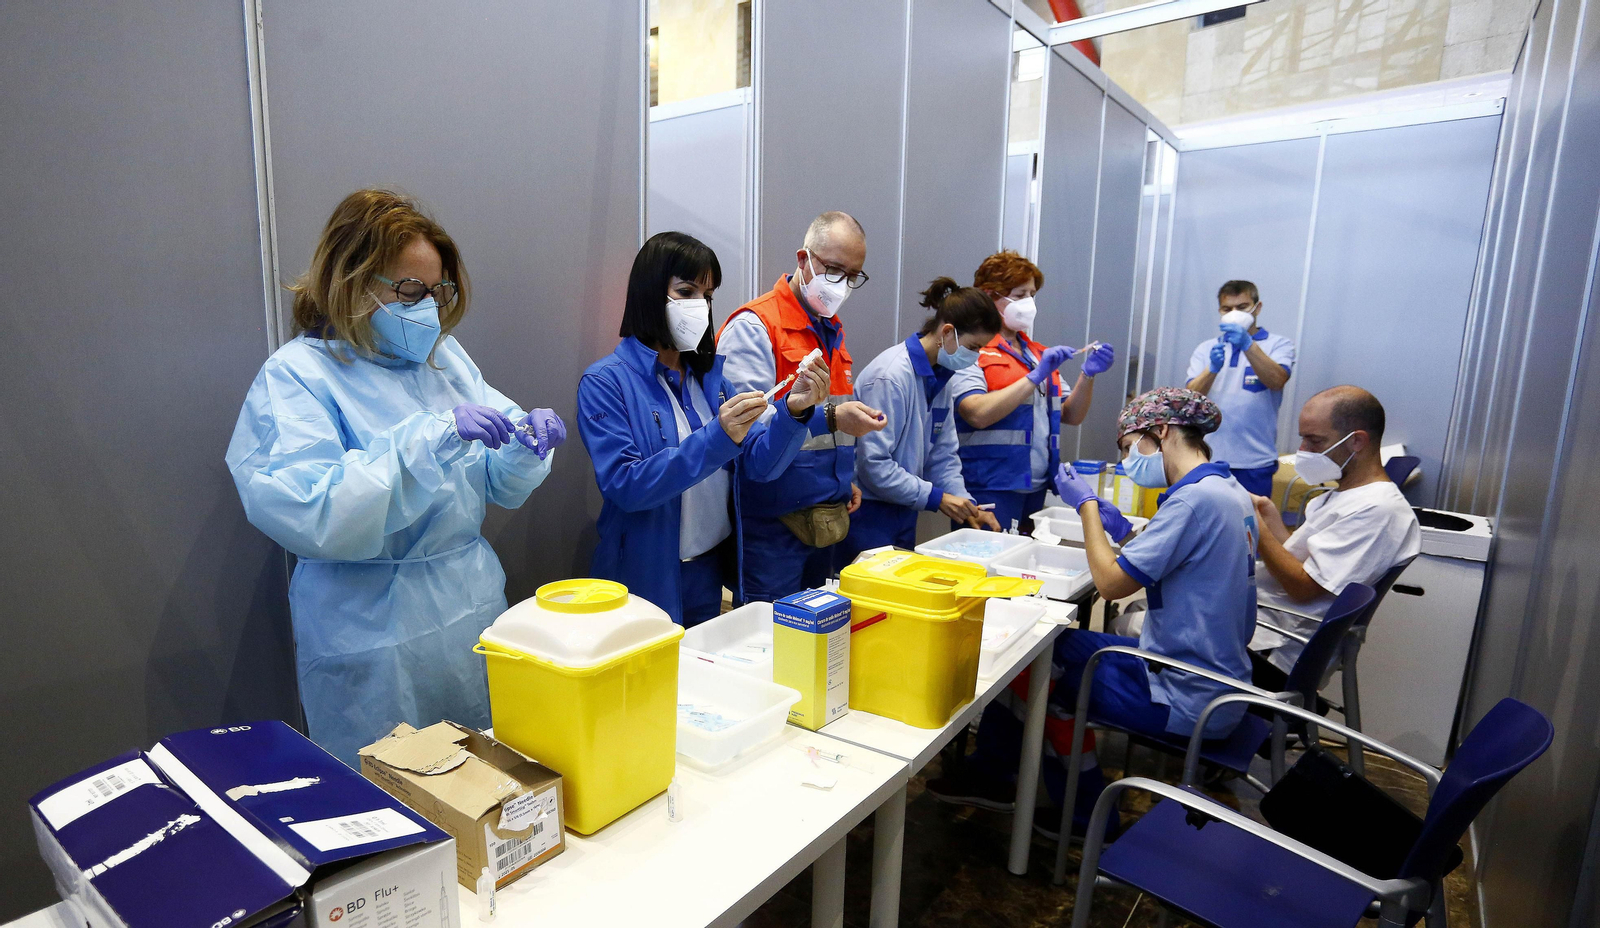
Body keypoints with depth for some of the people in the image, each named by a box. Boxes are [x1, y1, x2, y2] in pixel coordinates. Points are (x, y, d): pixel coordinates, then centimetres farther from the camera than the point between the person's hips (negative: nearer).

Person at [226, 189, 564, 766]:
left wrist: (525, 446, -11)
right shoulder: (296, 376, -10)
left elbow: (496, 487, 10)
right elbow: (306, 513, -25)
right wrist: (430, 437, -30)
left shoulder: (445, 355, 6)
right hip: (377, 641, -5)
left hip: (474, 612, 6)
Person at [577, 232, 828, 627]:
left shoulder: (711, 373, 4)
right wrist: (717, 437, -31)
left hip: (714, 570, 5)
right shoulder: (605, 382, -12)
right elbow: (625, 486, -22)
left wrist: (793, 411, -20)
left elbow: (759, 465, -2)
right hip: (649, 578, -5)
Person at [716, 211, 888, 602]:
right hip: (772, 521, -8)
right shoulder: (753, 326, -12)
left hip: (826, 521, 8)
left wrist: (843, 478, 16)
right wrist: (829, 418, -31)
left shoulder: (831, 330, 16)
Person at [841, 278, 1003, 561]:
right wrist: (936, 497, -19)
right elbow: (873, 464, -23)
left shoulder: (940, 377, 6)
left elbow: (943, 454, 10)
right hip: (869, 515, -8)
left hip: (904, 514, 8)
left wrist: (967, 505, -2)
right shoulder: (890, 376, -21)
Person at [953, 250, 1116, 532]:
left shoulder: (1038, 354, 17)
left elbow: (1071, 416, 15)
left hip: (1036, 488, 7)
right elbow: (978, 414, -20)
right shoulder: (972, 351, -5)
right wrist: (1035, 377, -19)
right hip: (989, 489, -6)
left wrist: (1088, 374, -1)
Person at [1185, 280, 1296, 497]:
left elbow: (1277, 381, -14)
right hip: (1207, 459, 2)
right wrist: (1212, 369, -21)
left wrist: (1247, 345, -27)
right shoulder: (1205, 349, 12)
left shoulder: (1278, 345, 7)